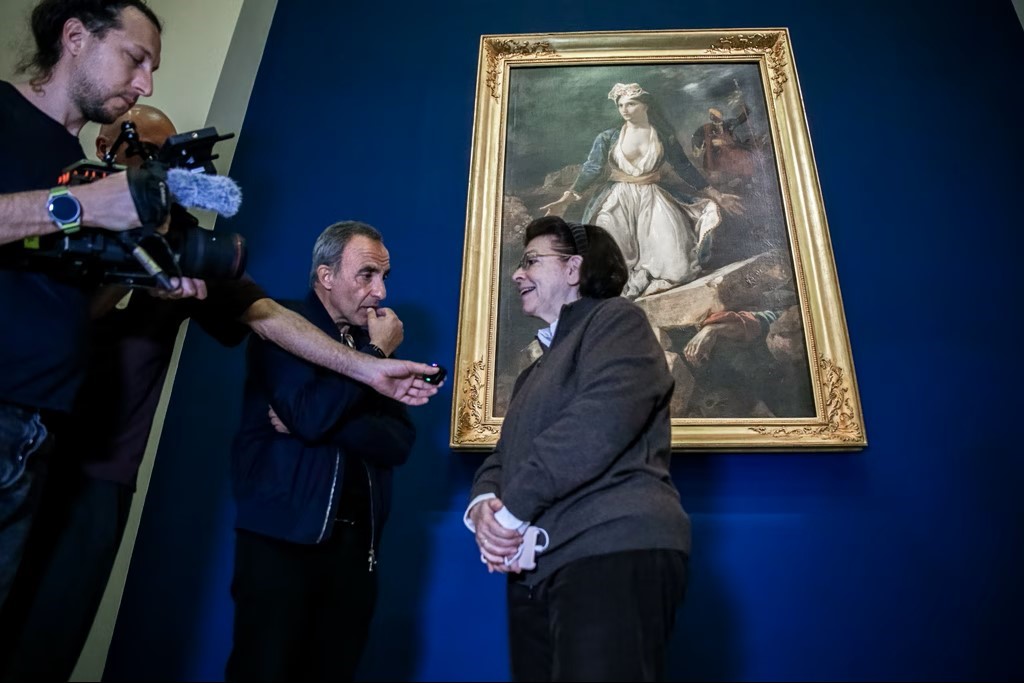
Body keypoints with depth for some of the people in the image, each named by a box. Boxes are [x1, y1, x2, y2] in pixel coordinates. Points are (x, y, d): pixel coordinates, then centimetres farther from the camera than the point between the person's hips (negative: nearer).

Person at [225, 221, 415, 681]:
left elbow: (398, 441, -1)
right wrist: (376, 352, -12)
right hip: (284, 537, -5)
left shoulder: (371, 347, 11)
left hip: (355, 542, 5)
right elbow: (309, 416, -21)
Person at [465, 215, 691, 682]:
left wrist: (512, 510, -12)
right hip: (535, 566, 8)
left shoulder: (617, 320, 1)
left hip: (613, 551, -8)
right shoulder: (534, 373, 28)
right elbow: (502, 456, 18)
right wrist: (483, 505, -5)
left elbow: (601, 421, -16)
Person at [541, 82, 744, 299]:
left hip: (653, 200, 1)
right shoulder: (607, 138, 3)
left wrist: (716, 196, 5)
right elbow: (591, 170, -4)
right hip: (618, 200, -1)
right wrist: (565, 200, -16)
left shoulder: (664, 137, 6)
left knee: (672, 263, -16)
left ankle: (636, 278, 9)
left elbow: (685, 168, 8)